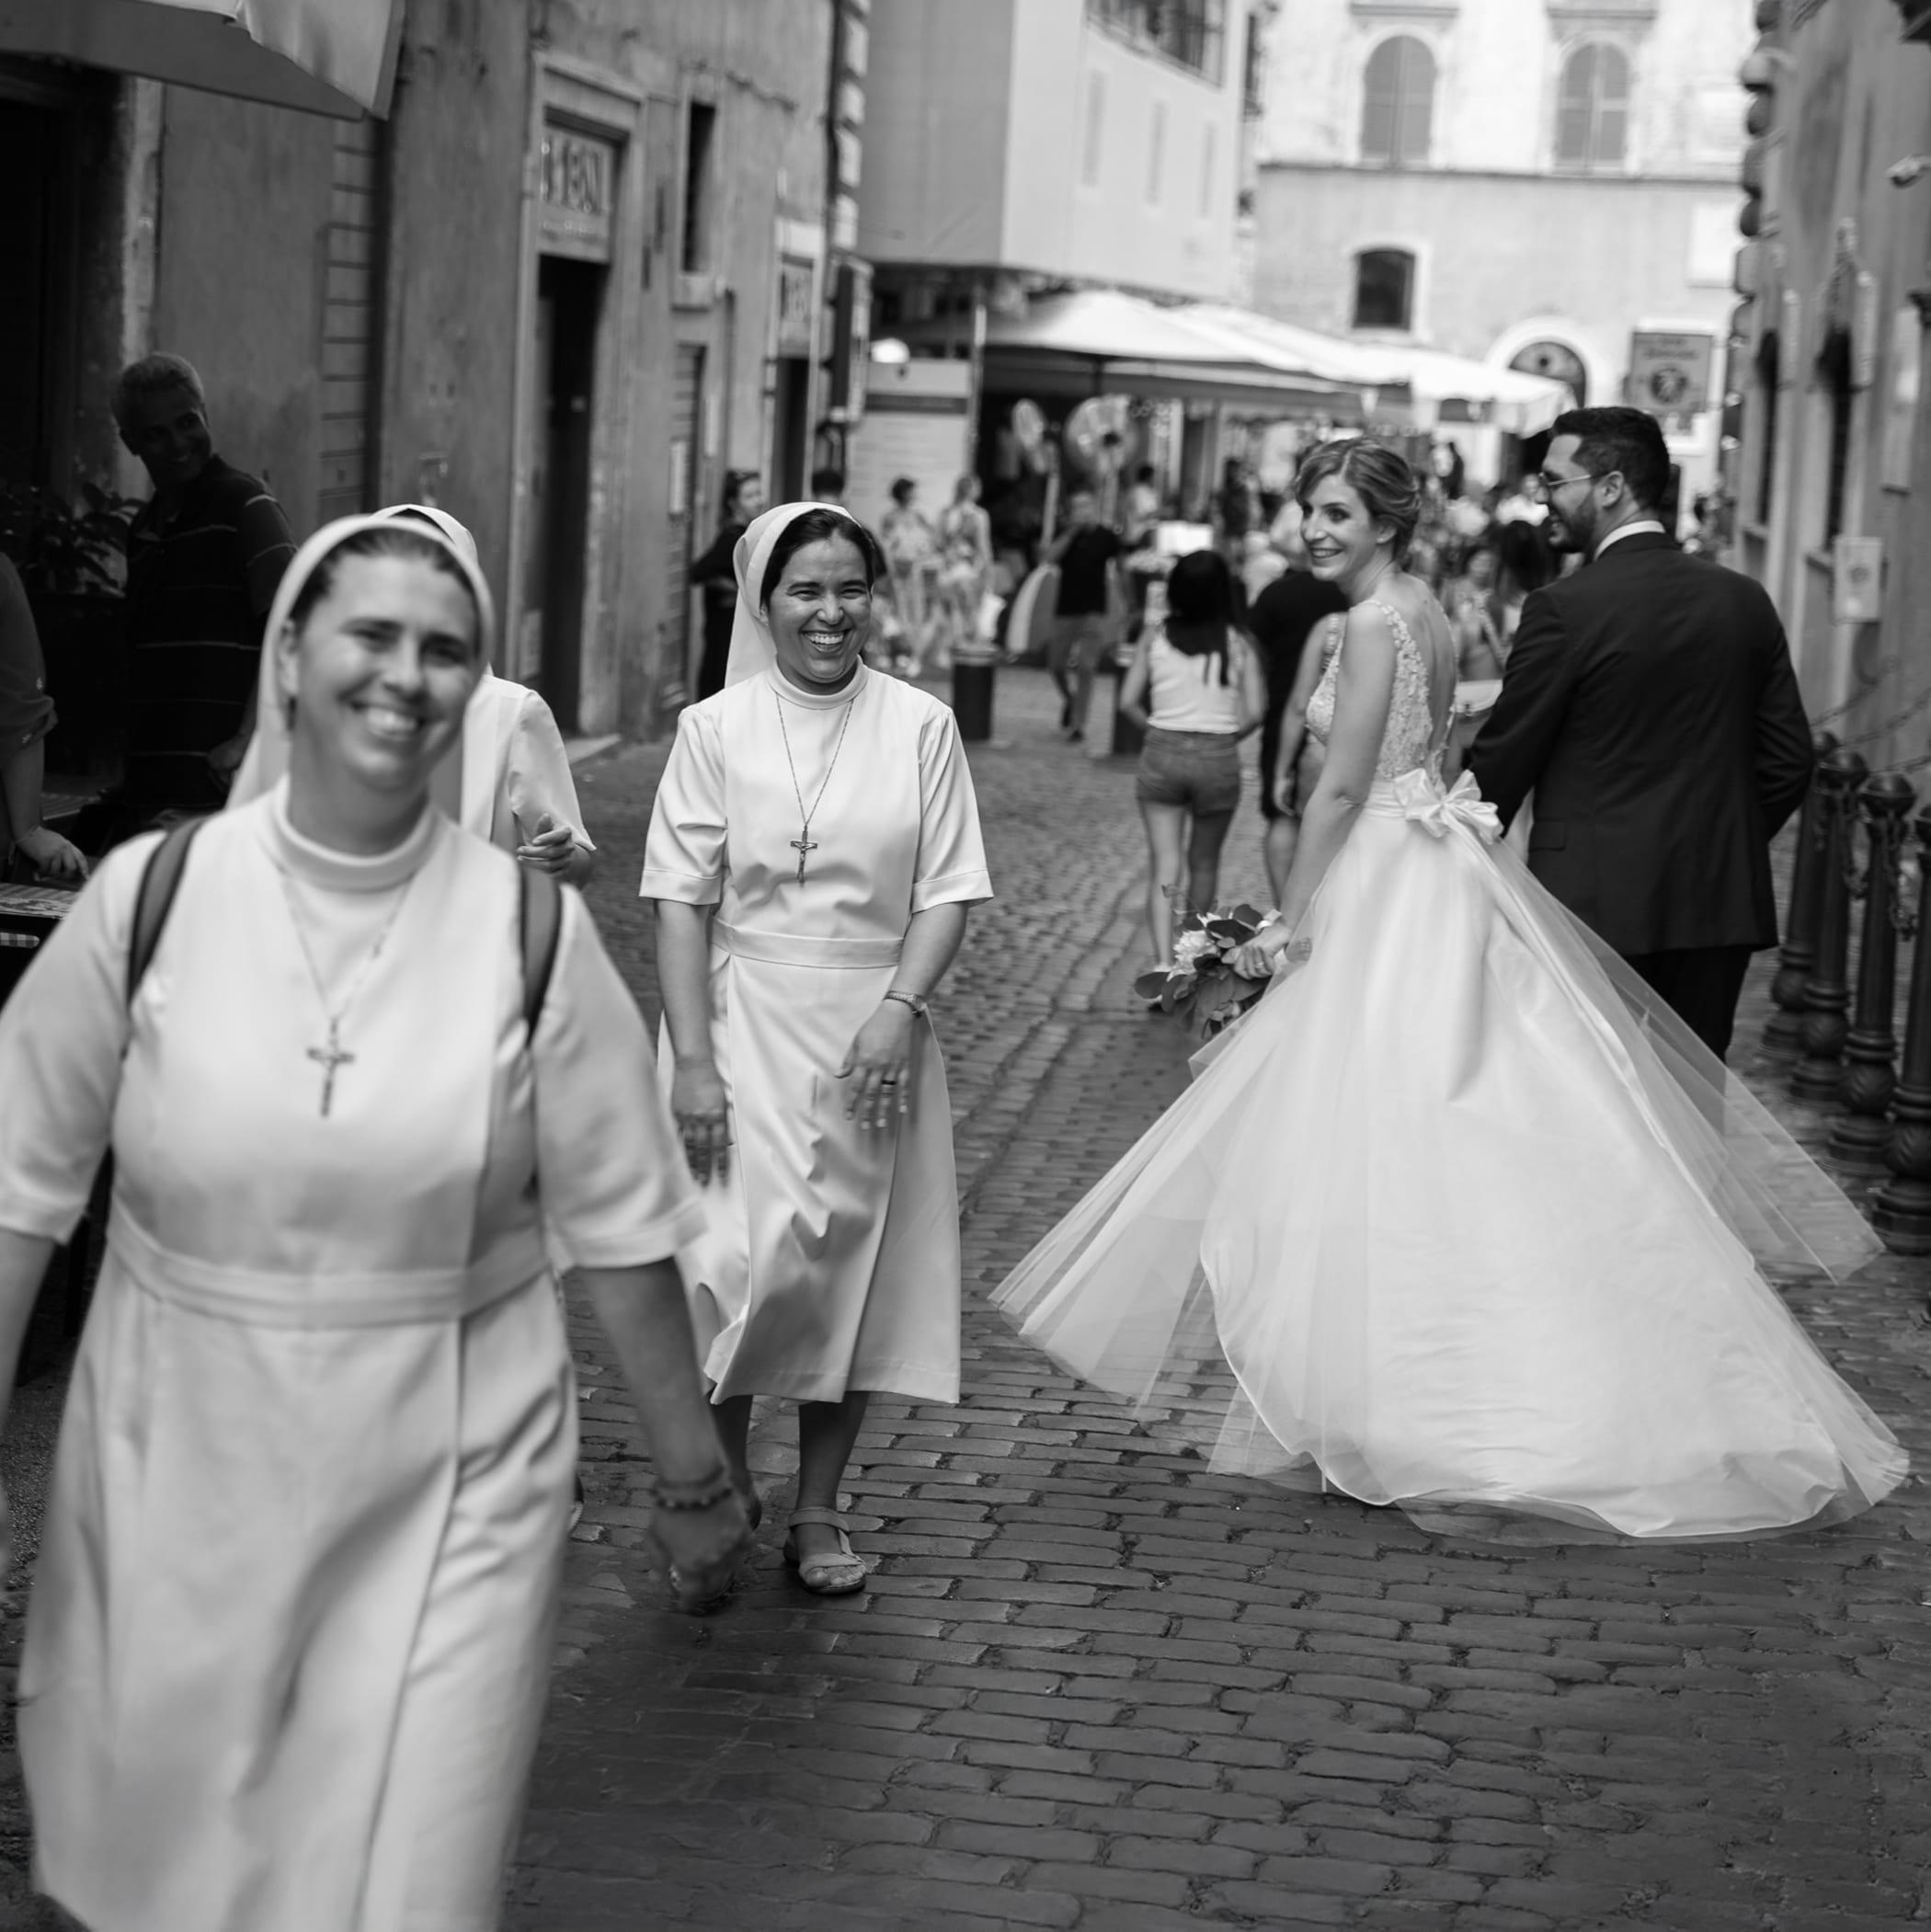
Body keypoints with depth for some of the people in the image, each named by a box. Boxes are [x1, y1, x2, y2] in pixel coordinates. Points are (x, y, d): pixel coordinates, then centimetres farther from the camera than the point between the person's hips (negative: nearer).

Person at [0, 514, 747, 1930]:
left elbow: (621, 1228, 0)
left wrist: (693, 1474, 5)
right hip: (180, 1477, 1)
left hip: (446, 1493, -1)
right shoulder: (153, 894, -6)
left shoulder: (530, 927, -7)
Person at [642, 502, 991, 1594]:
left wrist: (899, 1010, -15)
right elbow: (681, 899, -3)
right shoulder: (717, 728, -1)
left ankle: (819, 1513, 18)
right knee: (737, 1259, -7)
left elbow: (948, 893, 0)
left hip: (874, 1031, 1)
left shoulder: (921, 726, 1)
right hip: (745, 1023, -1)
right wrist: (692, 1057, -10)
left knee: (853, 1265, 6)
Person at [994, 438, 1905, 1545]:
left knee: (1369, 1133, -5)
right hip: (1435, 880, 10)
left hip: (1392, 894, -10)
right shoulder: (1425, 613, 12)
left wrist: (1294, 919, -10)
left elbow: (1341, 787, -16)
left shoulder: (1376, 624, -15)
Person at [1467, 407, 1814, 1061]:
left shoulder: (1564, 609, -11)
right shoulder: (1744, 600, 6)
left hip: (1595, 907, -5)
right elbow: (1789, 758, 9)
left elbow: (1503, 761, -5)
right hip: (1721, 905, 5)